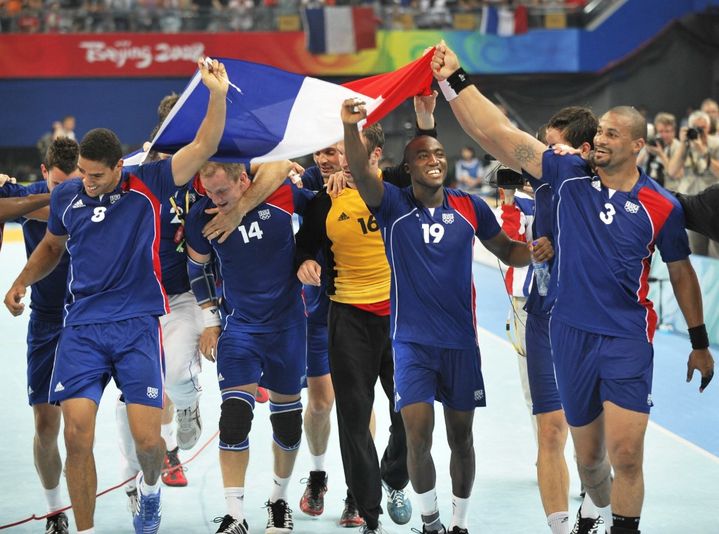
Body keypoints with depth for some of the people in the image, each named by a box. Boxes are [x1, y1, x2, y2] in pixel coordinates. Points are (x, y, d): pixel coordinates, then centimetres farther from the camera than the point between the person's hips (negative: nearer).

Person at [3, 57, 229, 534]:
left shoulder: (148, 187, -1)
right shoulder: (66, 196, 8)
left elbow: (203, 148, -7)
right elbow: (51, 246, 27)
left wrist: (218, 94, -18)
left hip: (137, 325, -2)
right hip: (82, 328, 2)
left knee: (147, 437, -7)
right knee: (77, 435, -9)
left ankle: (150, 487, 29)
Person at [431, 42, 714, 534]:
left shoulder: (662, 207, -4)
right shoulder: (570, 176, -2)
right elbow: (497, 134, -8)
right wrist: (454, 81, -16)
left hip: (628, 339, -2)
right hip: (572, 336, 2)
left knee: (626, 452, -13)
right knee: (589, 455, 13)